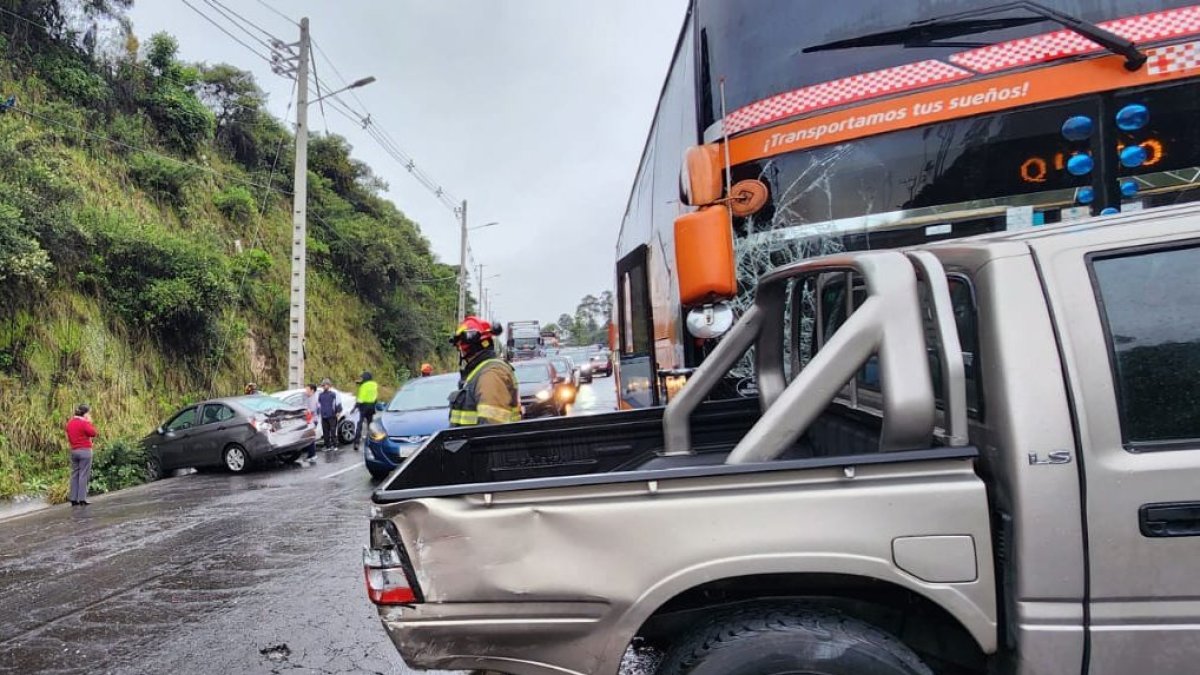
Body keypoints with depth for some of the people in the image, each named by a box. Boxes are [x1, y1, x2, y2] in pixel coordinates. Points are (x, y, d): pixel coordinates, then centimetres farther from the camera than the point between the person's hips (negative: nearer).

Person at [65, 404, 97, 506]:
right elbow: (93, 433, -11)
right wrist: (90, 422, -5)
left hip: (73, 451, 7)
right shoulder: (84, 423, -13)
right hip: (85, 451, -7)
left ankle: (73, 499, 12)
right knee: (84, 475, -4)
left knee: (74, 474, 10)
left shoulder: (69, 423, 10)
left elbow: (68, 438, 16)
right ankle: (82, 499, -5)